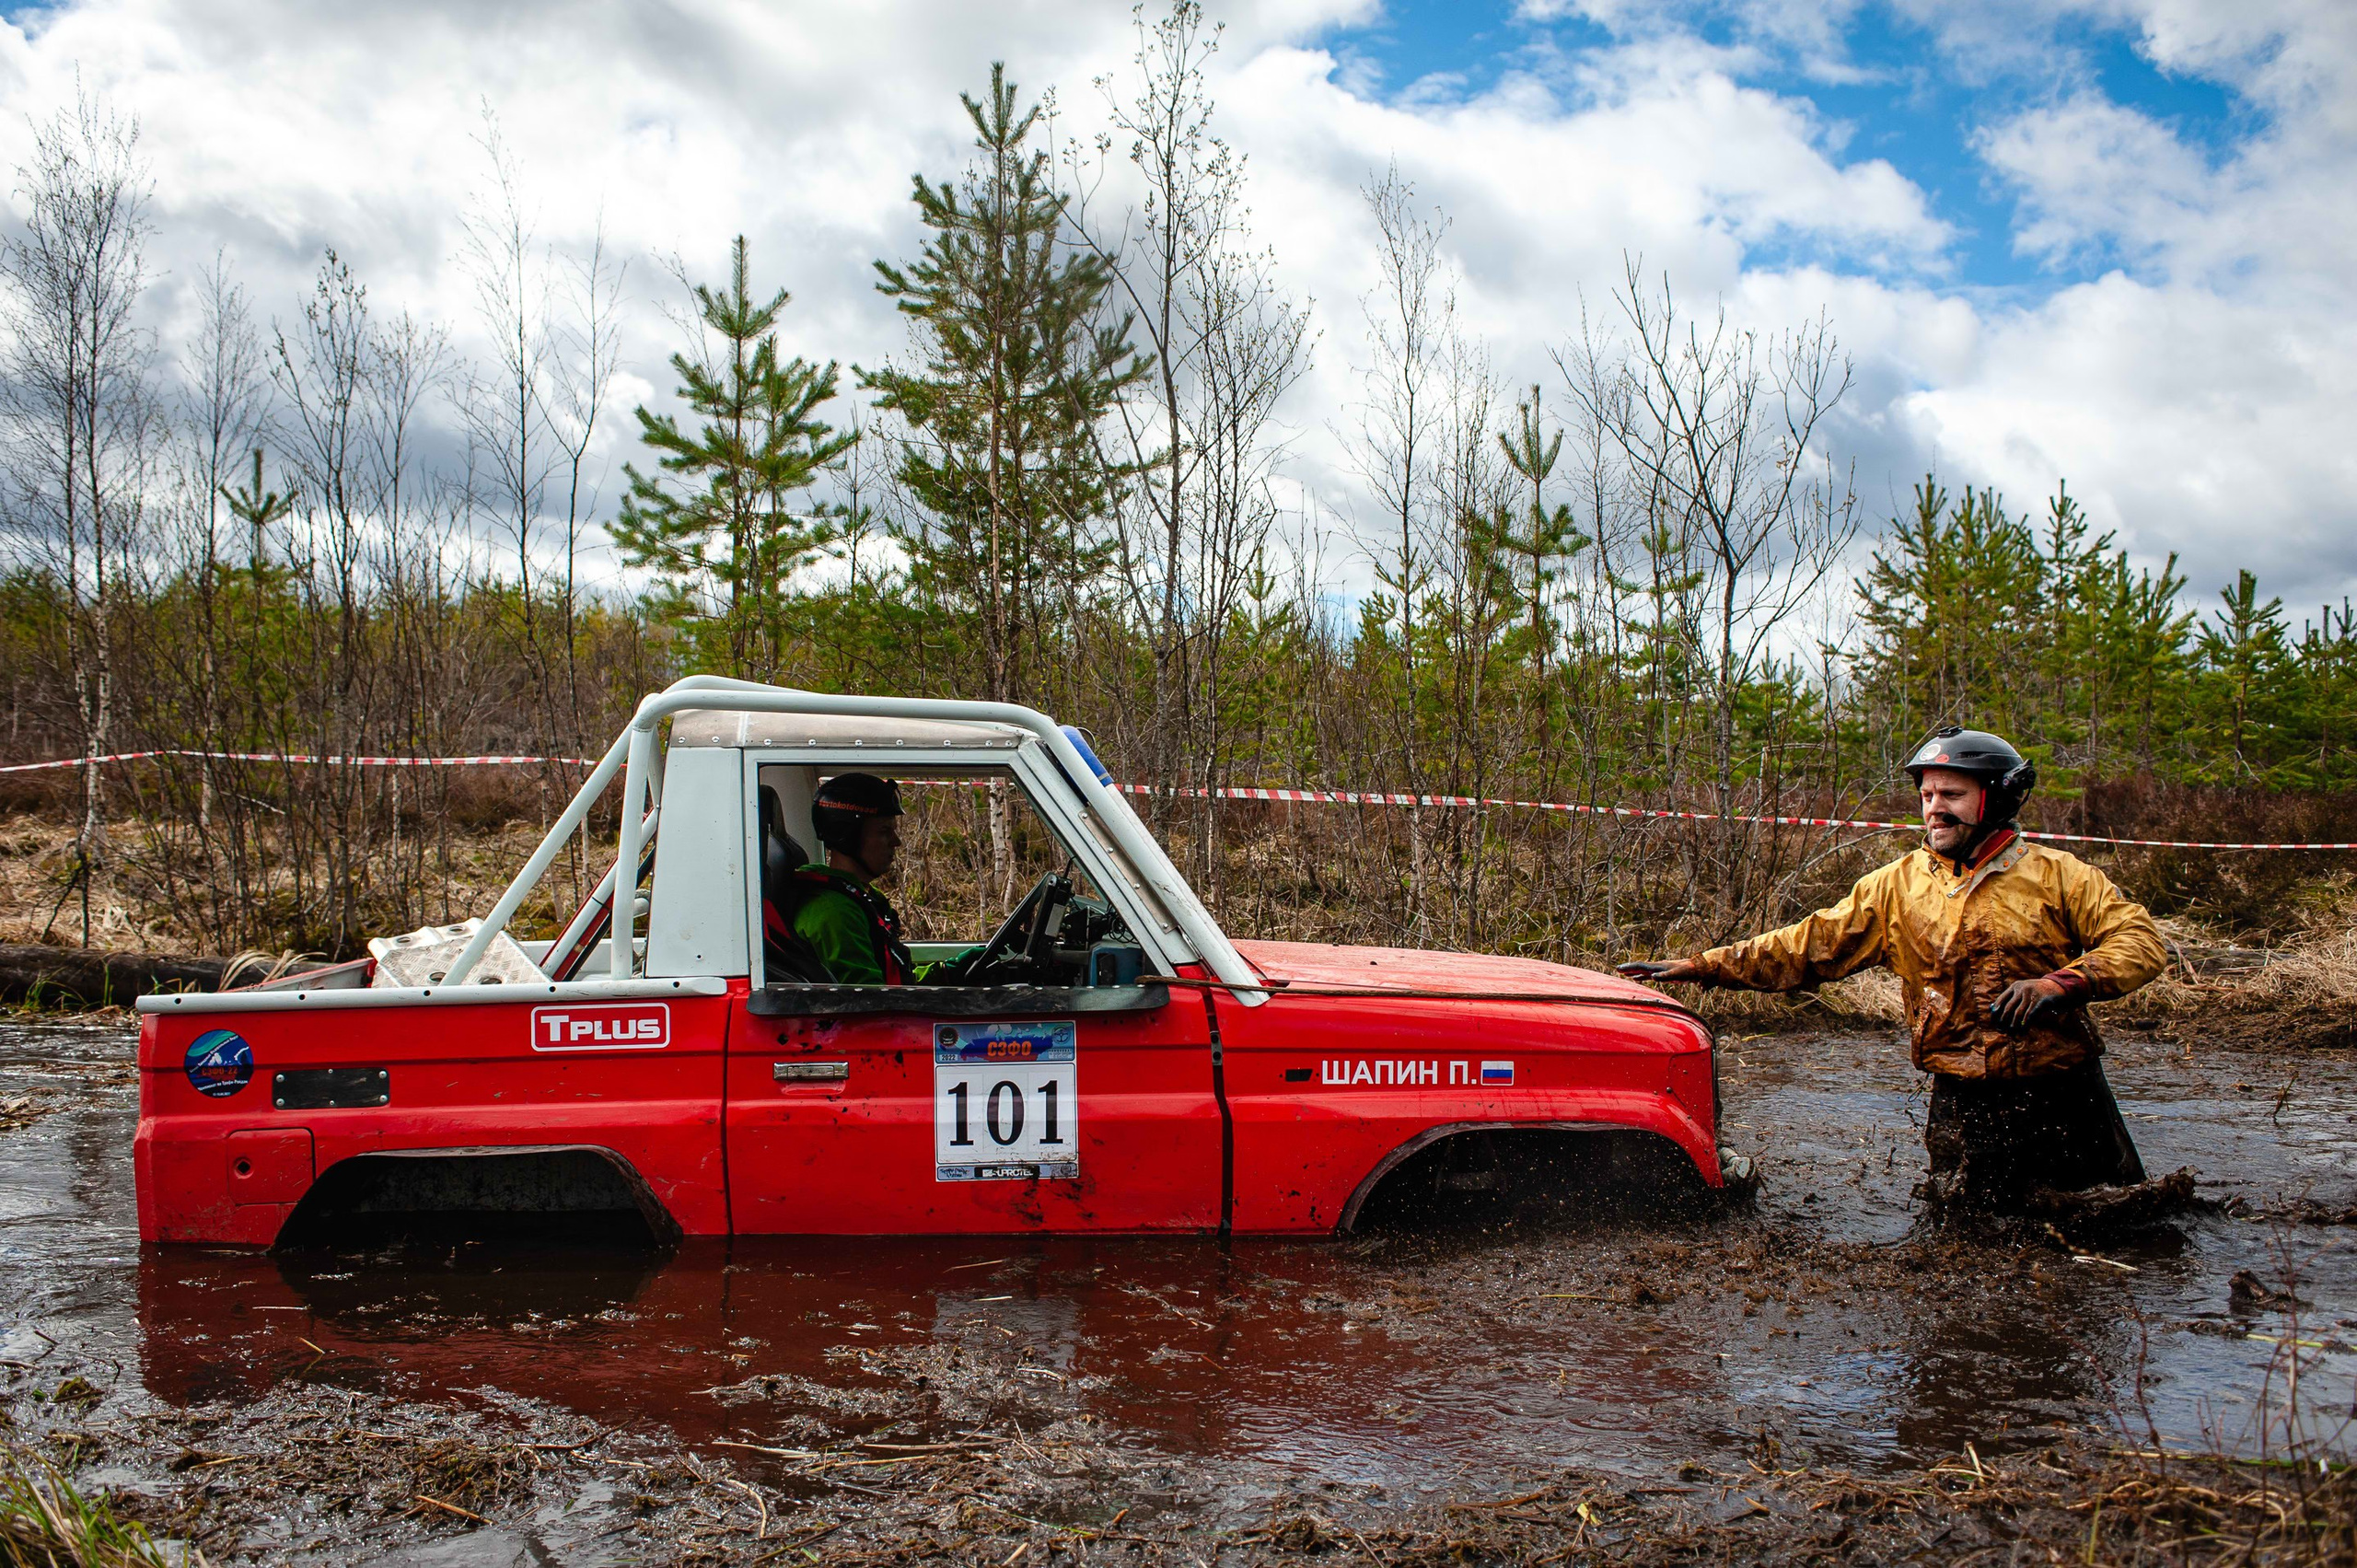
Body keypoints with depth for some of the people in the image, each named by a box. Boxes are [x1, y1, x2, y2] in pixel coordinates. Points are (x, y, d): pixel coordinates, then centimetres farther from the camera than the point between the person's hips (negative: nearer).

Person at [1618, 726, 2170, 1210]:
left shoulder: (2055, 875, -1)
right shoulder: (1895, 886, 5)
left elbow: (2140, 940, -6)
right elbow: (1809, 945, 4)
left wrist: (2060, 983, -23)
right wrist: (1698, 968, -2)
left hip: (2064, 1093, -1)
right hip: (1965, 1100, 1)